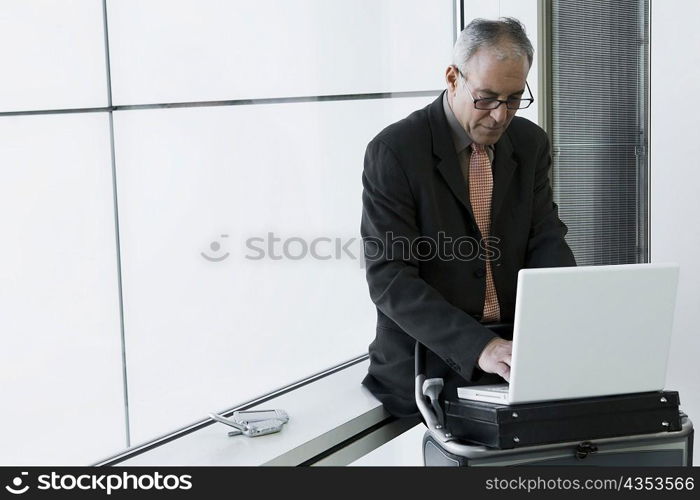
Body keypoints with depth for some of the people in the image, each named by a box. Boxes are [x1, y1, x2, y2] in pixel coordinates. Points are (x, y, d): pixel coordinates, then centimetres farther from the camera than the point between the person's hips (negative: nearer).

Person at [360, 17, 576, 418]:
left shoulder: (531, 143, 5)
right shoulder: (393, 152, -12)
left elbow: (546, 240, 2)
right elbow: (390, 279, -18)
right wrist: (478, 347, -30)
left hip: (514, 359, 5)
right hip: (426, 364, -4)